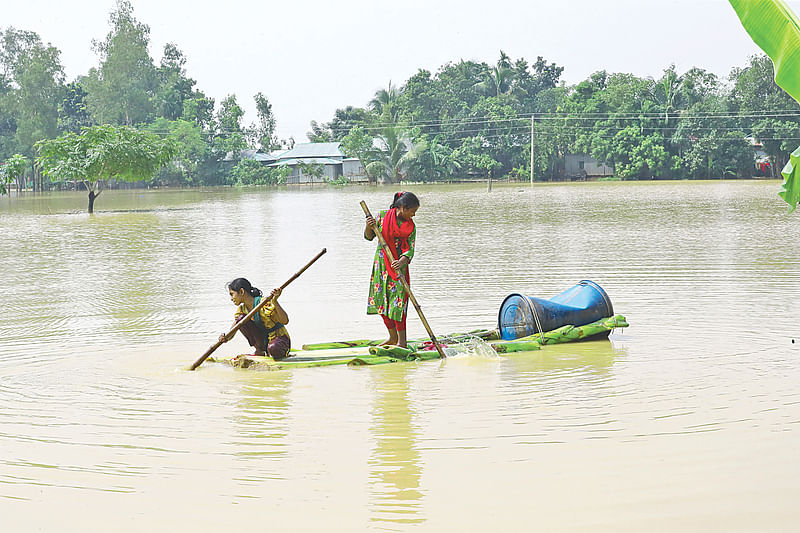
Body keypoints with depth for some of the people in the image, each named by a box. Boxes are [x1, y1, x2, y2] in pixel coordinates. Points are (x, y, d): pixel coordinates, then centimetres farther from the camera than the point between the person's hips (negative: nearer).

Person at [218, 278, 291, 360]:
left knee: (273, 349, -42)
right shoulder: (241, 309, 2)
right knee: (241, 319, -14)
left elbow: (285, 321, -28)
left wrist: (275, 302, -40)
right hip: (262, 341, 6)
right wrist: (225, 337, -24)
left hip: (279, 338, -6)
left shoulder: (264, 304, -20)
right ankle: (259, 351, -4)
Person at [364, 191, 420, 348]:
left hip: (399, 265, -2)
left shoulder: (410, 226, -2)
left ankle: (402, 341, -3)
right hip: (381, 264, 2)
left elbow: (410, 249, -11)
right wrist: (369, 226, -16)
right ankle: (393, 338, 22)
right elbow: (369, 237, 6)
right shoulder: (383, 216, -1)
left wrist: (402, 262, -30)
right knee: (382, 301, 8)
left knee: (398, 302, -9)